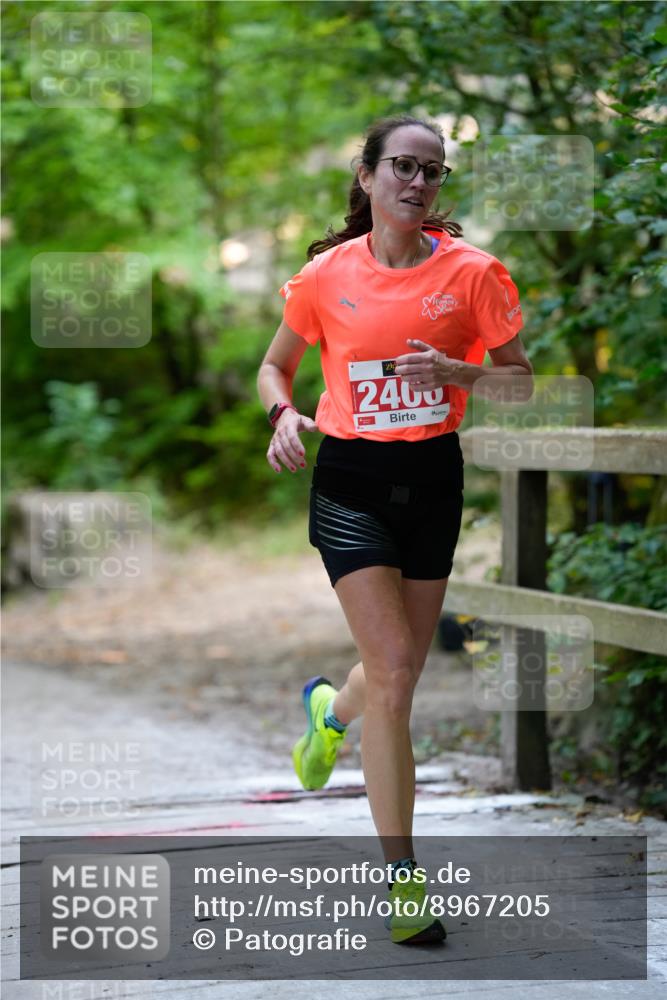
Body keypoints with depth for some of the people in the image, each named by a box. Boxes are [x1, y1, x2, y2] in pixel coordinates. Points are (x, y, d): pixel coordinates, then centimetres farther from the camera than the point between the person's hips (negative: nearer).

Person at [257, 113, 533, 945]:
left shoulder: (470, 271, -4)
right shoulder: (328, 274, -4)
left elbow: (520, 380, 2)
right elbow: (275, 365, 10)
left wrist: (455, 371, -18)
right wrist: (284, 414, -11)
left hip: (433, 479, 3)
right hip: (351, 480, -2)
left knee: (403, 666, 15)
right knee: (393, 670, -13)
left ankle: (329, 709, 54)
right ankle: (401, 876, -5)